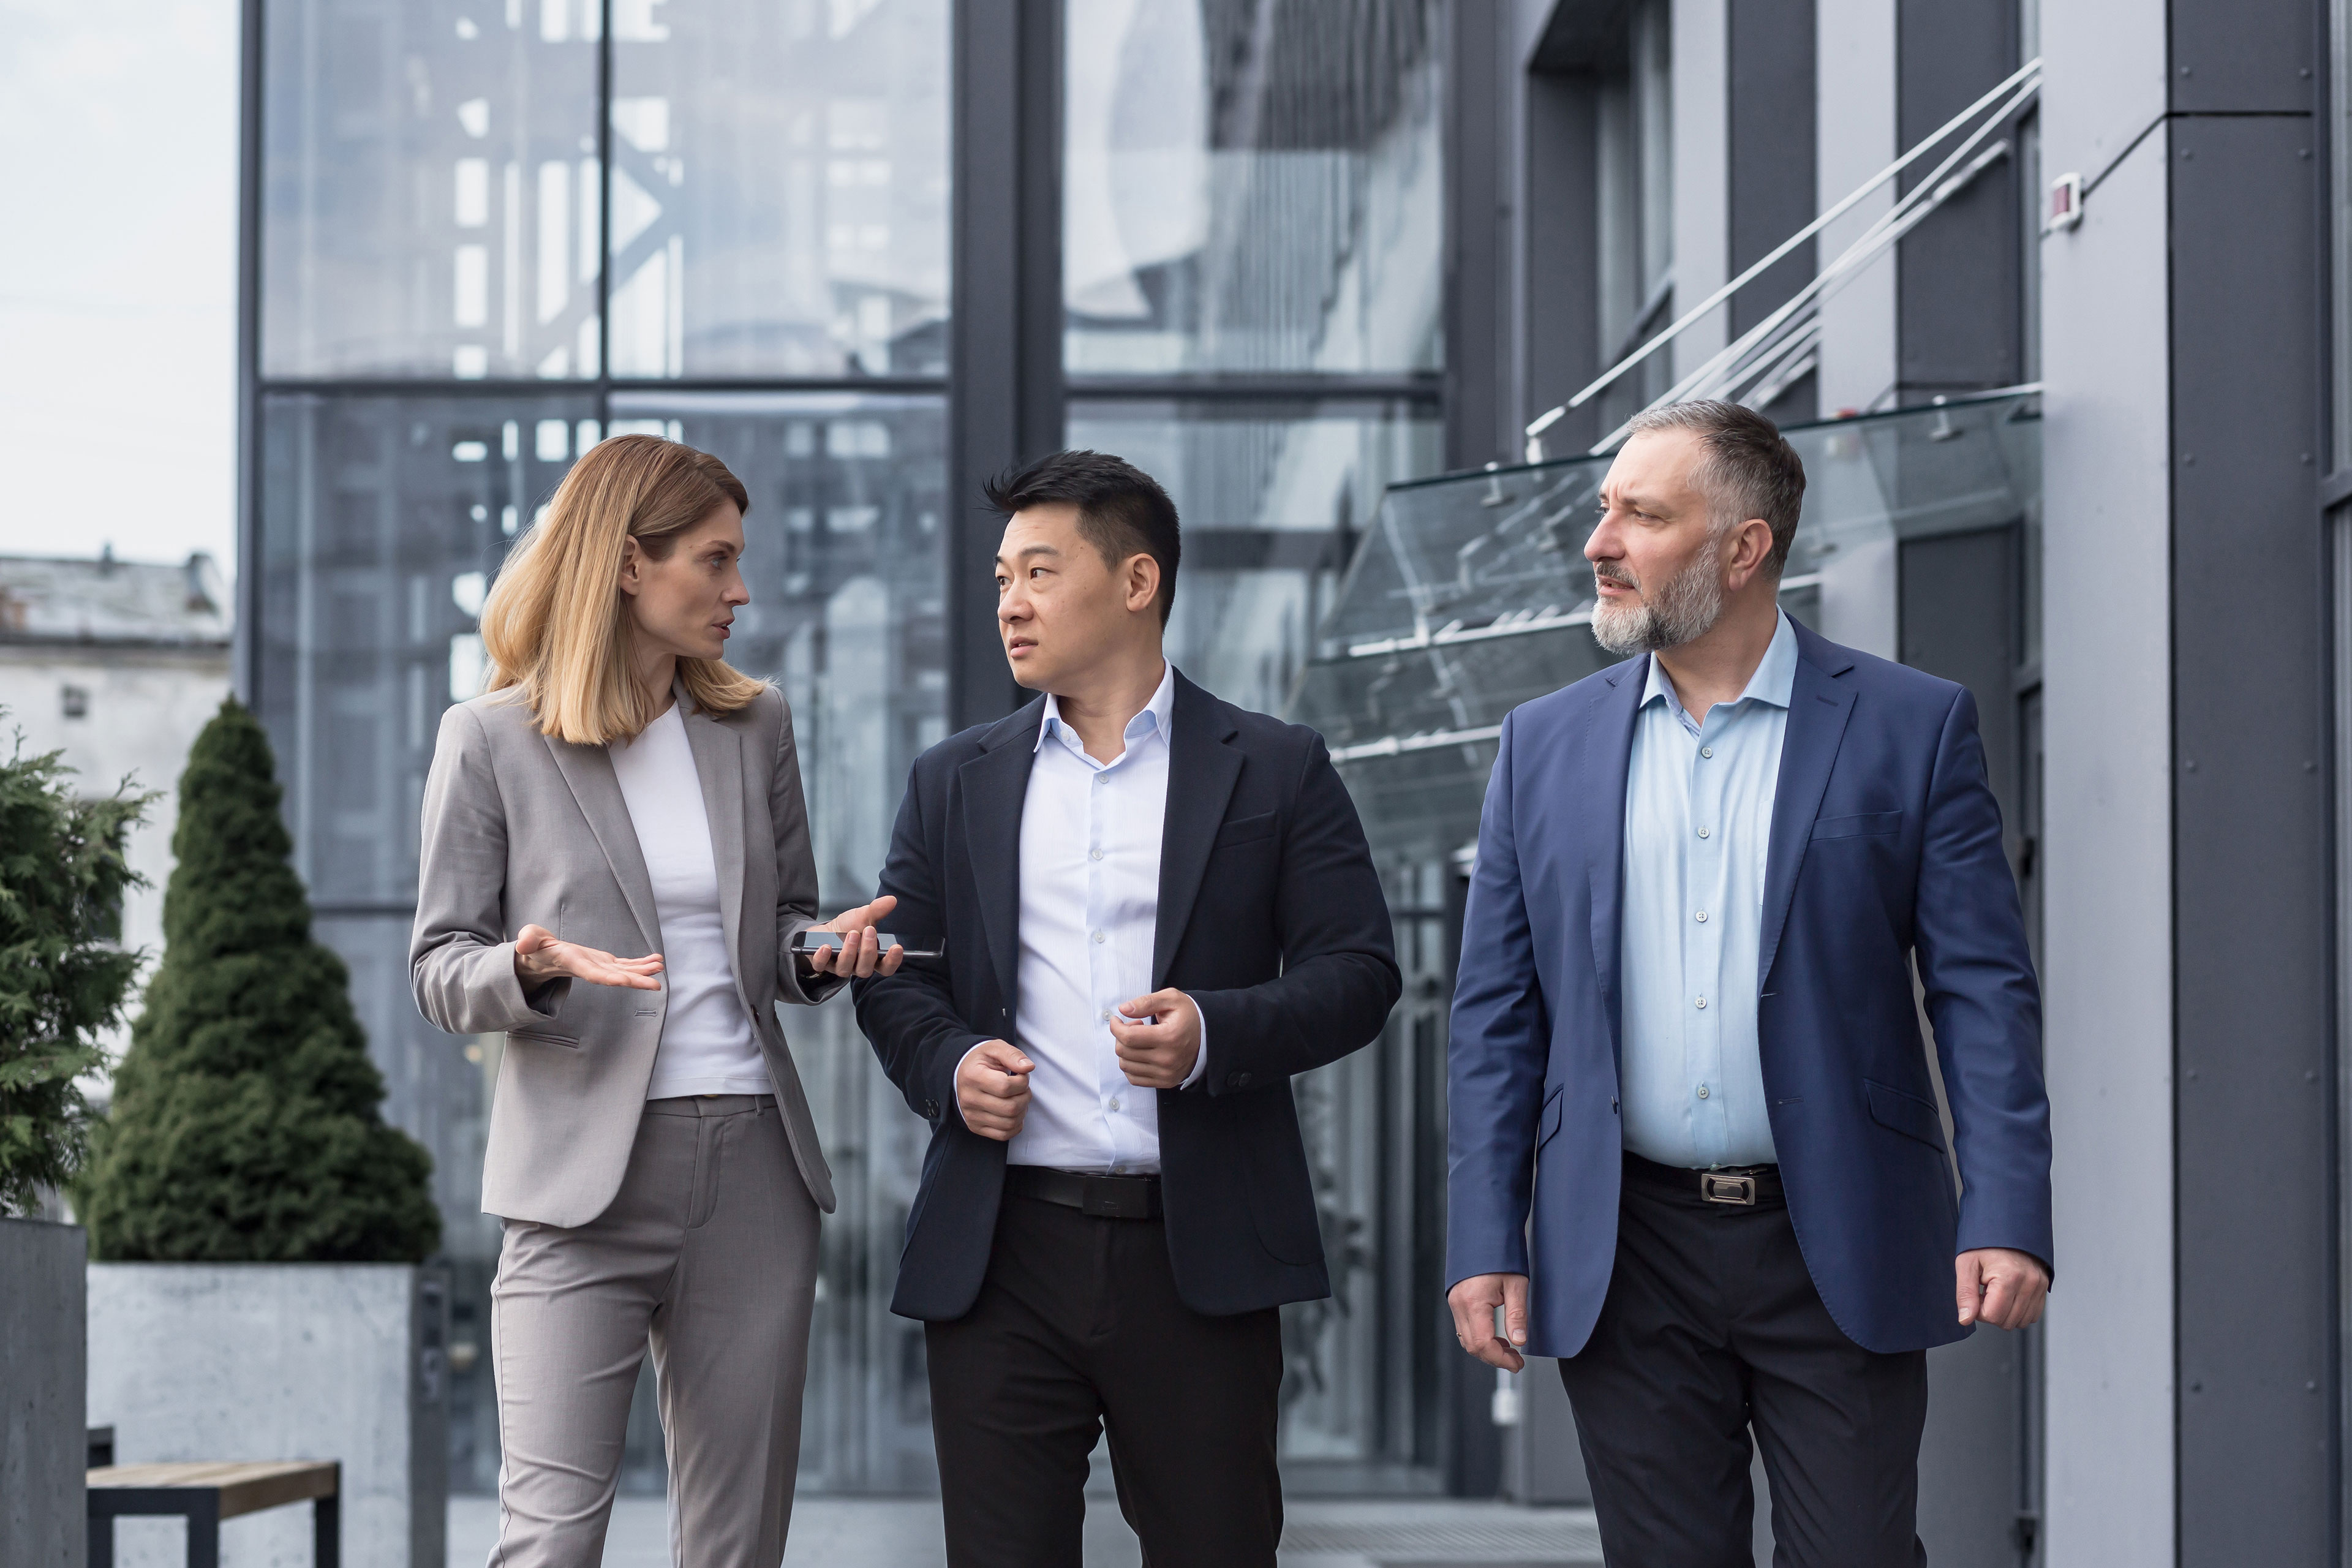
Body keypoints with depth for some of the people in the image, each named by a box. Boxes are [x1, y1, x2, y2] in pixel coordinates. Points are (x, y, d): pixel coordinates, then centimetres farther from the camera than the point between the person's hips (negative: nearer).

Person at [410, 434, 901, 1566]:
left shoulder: (754, 727, 14)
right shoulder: (492, 742, 1)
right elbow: (440, 968, 2)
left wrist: (825, 951, -2)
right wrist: (533, 969, -20)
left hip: (752, 1169, 4)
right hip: (582, 1175, -4)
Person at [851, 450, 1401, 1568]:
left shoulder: (1276, 771, 6)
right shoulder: (955, 781, 14)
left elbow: (1356, 973, 1)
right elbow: (892, 973, 15)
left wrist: (1215, 1033, -16)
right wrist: (947, 1062, -7)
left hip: (1199, 1257, -2)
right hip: (1001, 1254, 2)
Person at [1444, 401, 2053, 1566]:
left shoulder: (1911, 727, 0)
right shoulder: (1545, 745, 8)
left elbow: (1983, 991, -3)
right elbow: (1496, 1017, 8)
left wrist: (2007, 1216, -13)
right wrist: (1484, 1241, 0)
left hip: (1839, 1252, -2)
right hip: (1628, 1254, 2)